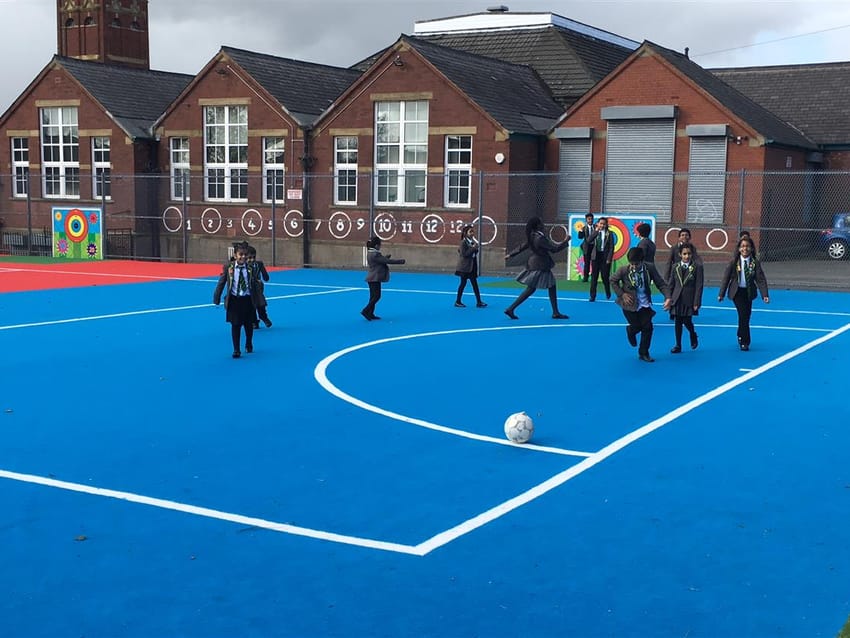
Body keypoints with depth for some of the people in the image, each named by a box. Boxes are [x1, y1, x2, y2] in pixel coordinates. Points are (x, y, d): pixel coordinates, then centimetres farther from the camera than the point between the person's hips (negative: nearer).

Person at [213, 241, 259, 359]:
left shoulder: (250, 269, -3)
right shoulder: (228, 268, -6)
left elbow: (254, 285, 4)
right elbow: (221, 283, 0)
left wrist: (255, 301, 5)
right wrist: (217, 299, -1)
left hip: (247, 300, 1)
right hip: (234, 300, -1)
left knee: (248, 325, 13)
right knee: (235, 326, 1)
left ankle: (249, 345, 38)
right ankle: (236, 350, 11)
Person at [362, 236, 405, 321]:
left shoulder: (371, 253, 11)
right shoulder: (375, 254, -19)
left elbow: (381, 260, 23)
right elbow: (387, 261, -19)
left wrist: (386, 257, 7)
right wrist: (400, 261, -13)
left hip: (373, 278, 10)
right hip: (374, 278, -10)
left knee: (374, 296, 13)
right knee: (376, 296, -7)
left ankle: (370, 314, 15)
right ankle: (366, 311, -8)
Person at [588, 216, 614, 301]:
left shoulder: (609, 234, -1)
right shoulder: (595, 233, 6)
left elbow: (611, 247, -3)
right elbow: (589, 240, -12)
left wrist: (609, 259, -11)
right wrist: (596, 231, -14)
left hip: (605, 256, -2)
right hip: (596, 256, 2)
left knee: (605, 276, 3)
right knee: (594, 276, 2)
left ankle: (608, 294, 25)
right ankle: (592, 296, 7)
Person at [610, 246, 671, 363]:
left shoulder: (650, 268, -16)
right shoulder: (623, 270, -20)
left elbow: (661, 283, -10)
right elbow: (613, 281, -2)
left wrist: (667, 297, -25)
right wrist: (621, 294, -12)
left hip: (644, 304, 2)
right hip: (630, 303, -2)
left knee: (647, 327, 0)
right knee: (636, 326, 2)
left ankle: (643, 353, 18)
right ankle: (630, 331, 43)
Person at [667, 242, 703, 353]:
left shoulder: (697, 267, -4)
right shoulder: (676, 267, 6)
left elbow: (699, 286, -6)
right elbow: (670, 284, 9)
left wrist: (696, 303, -10)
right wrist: (669, 299, 3)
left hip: (689, 300, -3)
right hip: (677, 299, 3)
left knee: (687, 321, -3)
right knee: (677, 322, 4)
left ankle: (693, 336, 29)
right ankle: (678, 345, 13)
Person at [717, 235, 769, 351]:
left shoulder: (755, 263, -5)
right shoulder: (734, 261, -9)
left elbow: (761, 279, -7)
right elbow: (726, 277, -5)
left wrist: (765, 295, -17)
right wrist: (721, 294, -6)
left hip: (749, 292, 3)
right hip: (737, 291, -3)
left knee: (746, 316, 10)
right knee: (743, 315, -13)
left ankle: (741, 337, 34)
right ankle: (745, 341, -4)